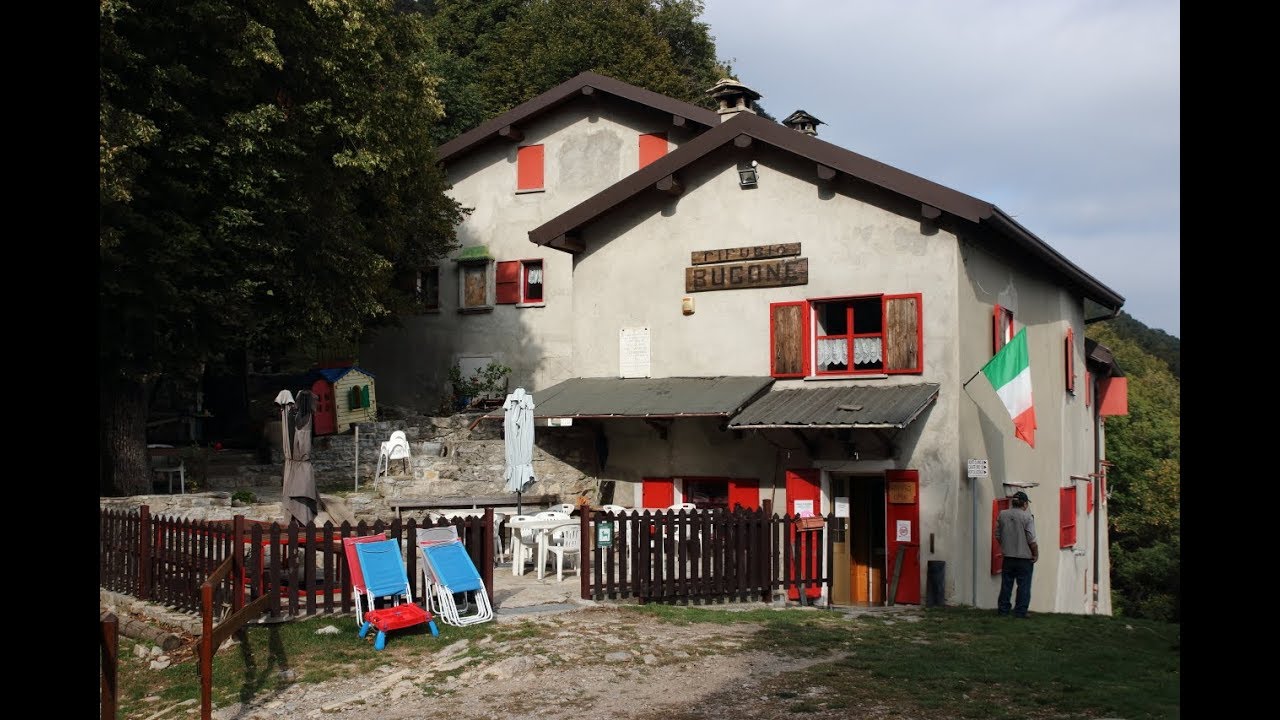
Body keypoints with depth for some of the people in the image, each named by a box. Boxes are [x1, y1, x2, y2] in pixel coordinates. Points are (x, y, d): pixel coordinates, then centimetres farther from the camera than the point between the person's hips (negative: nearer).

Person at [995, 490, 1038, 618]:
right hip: (1025, 557, -4)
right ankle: (1020, 612, 5)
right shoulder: (1027, 517, -12)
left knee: (1006, 585, 12)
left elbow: (998, 535, 6)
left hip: (1007, 556, 4)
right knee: (1023, 586, 5)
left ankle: (1003, 610, 16)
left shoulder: (1002, 515, 1)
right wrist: (1036, 554, -2)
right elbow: (1031, 539, -14)